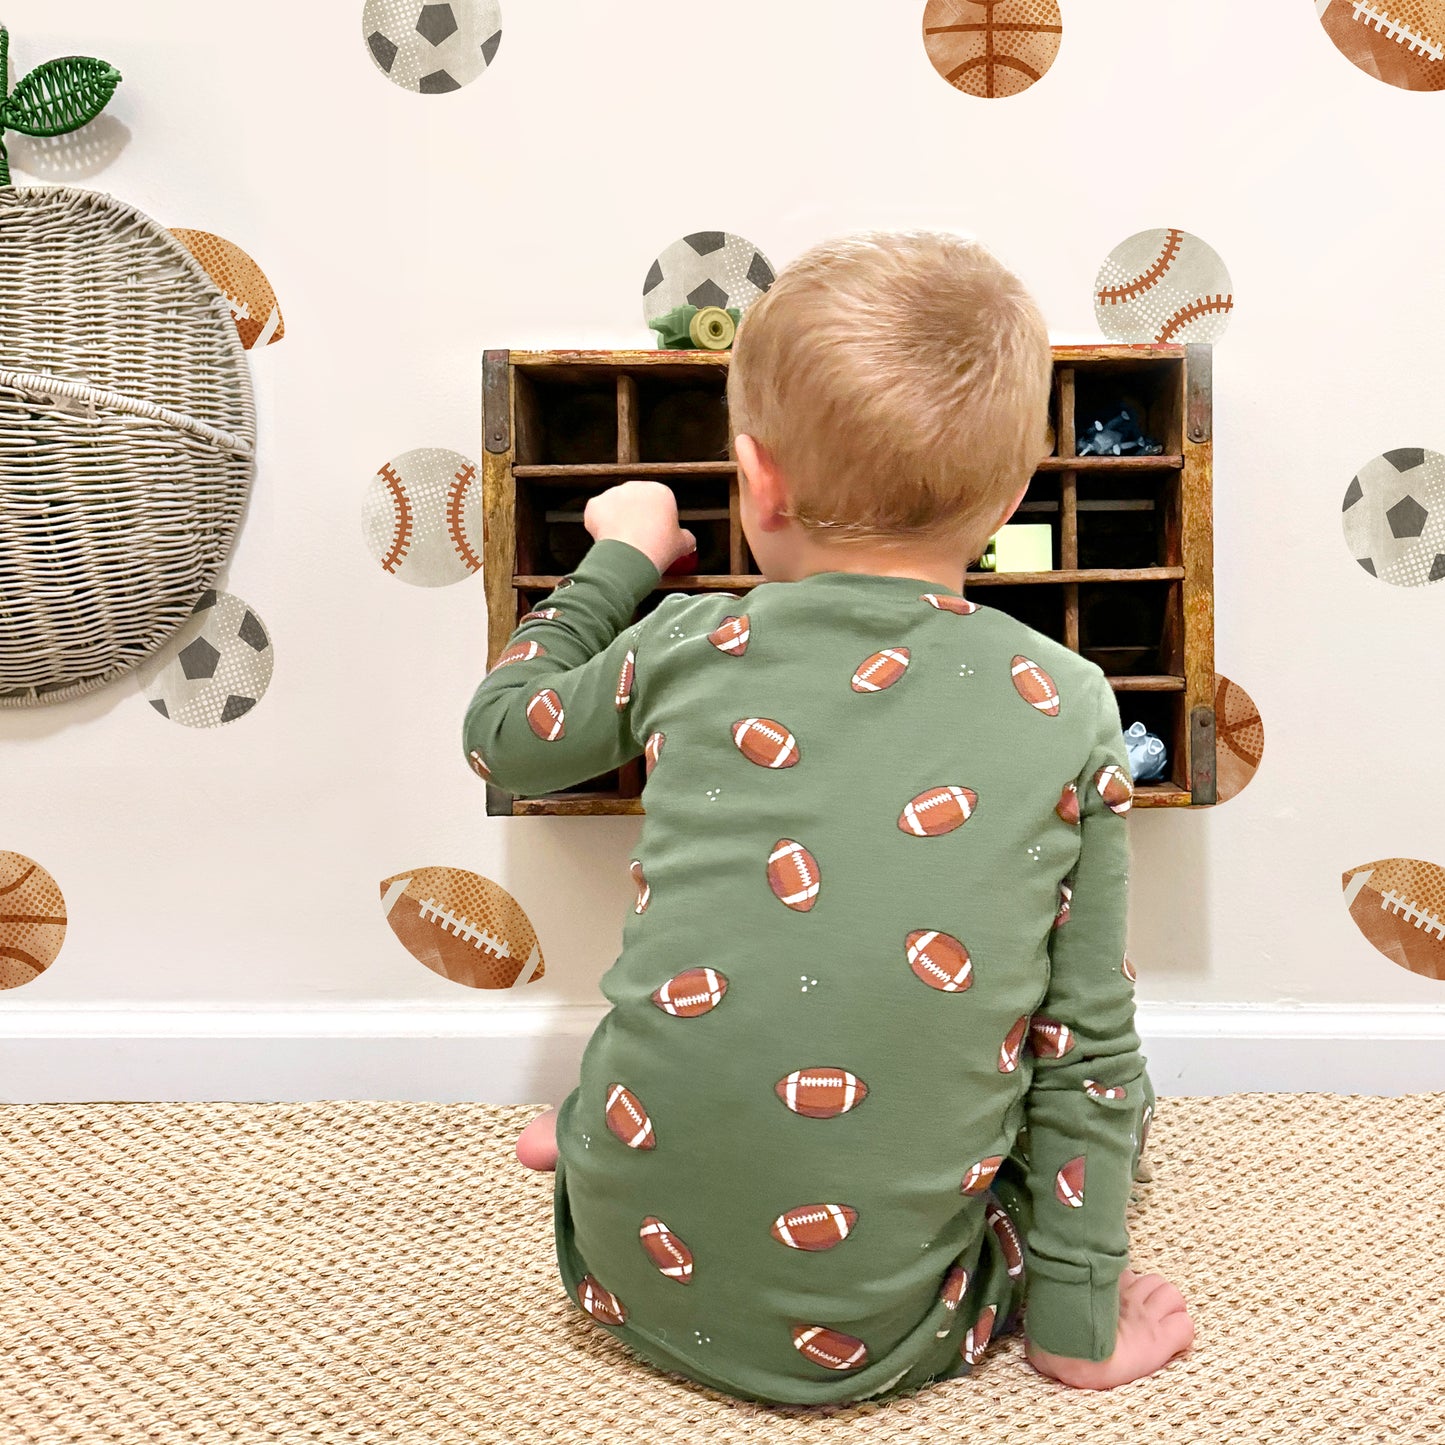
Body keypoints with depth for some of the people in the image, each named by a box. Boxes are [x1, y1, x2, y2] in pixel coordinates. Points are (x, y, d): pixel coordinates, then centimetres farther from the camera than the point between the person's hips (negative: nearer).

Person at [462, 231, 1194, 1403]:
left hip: (638, 1273, 2)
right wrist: (1079, 1314, 7)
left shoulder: (689, 646, -8)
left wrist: (618, 559, 23)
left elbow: (501, 734, 12)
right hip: (875, 1332, -1)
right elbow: (1087, 1045, -5)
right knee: (1120, 1082, 19)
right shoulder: (1069, 711, -9)